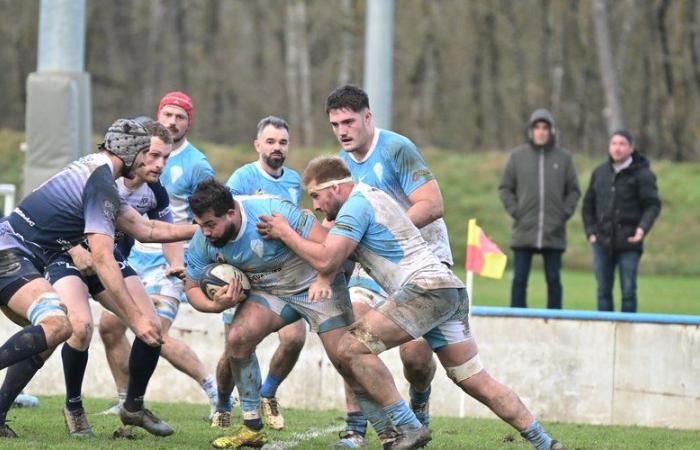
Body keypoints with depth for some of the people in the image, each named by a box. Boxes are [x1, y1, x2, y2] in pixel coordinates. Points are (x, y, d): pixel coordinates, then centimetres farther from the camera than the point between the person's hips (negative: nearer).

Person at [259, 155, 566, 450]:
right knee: (476, 381, 11)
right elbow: (333, 253, 31)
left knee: (352, 348, -12)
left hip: (426, 289, -10)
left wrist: (285, 232, 1)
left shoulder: (356, 204, -5)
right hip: (451, 292, 10)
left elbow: (326, 261, -11)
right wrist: (323, 279, 12)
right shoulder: (372, 196, 26)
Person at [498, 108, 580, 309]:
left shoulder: (564, 157, 6)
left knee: (554, 280, 4)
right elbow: (505, 188, 8)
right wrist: (514, 211, -3)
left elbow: (574, 190, 10)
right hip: (524, 232, 0)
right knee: (519, 279, -1)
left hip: (554, 233, 0)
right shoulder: (517, 156, 4)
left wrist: (565, 213, -2)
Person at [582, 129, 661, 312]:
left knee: (628, 291, -2)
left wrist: (643, 228, -21)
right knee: (603, 291, 6)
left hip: (629, 243, -4)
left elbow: (653, 206, -6)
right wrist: (590, 232, 6)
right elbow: (588, 204, 16)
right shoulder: (600, 172, 10)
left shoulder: (642, 174, -3)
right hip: (602, 242, 4)